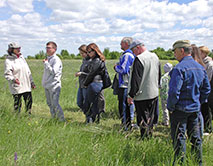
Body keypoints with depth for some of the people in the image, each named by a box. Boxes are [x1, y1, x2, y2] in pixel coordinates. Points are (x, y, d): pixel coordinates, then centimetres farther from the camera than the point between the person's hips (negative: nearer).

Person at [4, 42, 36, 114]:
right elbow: (7, 74, -14)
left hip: (26, 86, 6)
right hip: (16, 87, -6)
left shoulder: (22, 57, 13)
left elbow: (28, 71, 18)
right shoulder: (8, 60, -7)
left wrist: (32, 82, 17)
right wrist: (13, 79, -34)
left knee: (29, 102, 10)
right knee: (17, 104, 1)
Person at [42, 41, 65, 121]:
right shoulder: (48, 58, 15)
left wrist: (46, 63, -16)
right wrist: (44, 82, 12)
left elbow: (53, 71, -24)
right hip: (47, 86, 9)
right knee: (49, 104, 14)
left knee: (55, 104, -10)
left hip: (54, 85, -9)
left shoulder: (56, 60, -12)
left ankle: (62, 120, -2)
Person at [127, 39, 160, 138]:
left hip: (142, 96, -8)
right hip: (154, 94, 8)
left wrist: (131, 95, -15)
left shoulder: (139, 59, -19)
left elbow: (135, 79, -21)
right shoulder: (155, 57, 8)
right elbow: (159, 75, 18)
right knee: (150, 119, 20)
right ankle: (150, 136, 31)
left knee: (143, 120, 2)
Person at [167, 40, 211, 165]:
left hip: (180, 108, -7)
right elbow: (206, 89, 13)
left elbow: (174, 91, -22)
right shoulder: (200, 67, 7)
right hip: (195, 109, 8)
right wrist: (199, 103, 18)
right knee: (195, 136, 17)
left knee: (179, 138, 3)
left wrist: (170, 107, -11)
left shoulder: (179, 68, -18)